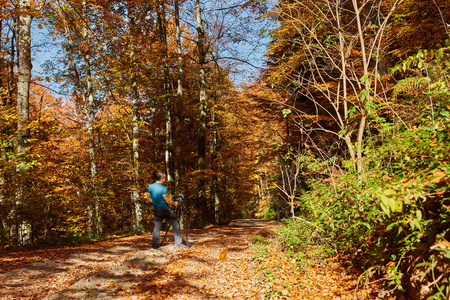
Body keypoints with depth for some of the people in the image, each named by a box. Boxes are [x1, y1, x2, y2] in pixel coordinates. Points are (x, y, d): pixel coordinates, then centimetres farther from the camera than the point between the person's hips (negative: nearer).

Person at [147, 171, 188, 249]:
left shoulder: (150, 187, 3)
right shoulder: (163, 188, -16)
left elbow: (148, 198, 13)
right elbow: (168, 201, -15)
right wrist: (175, 203, 1)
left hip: (156, 210, 6)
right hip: (165, 209, -6)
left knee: (157, 227, 14)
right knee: (176, 224, 5)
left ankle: (155, 245, 12)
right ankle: (178, 243, 5)